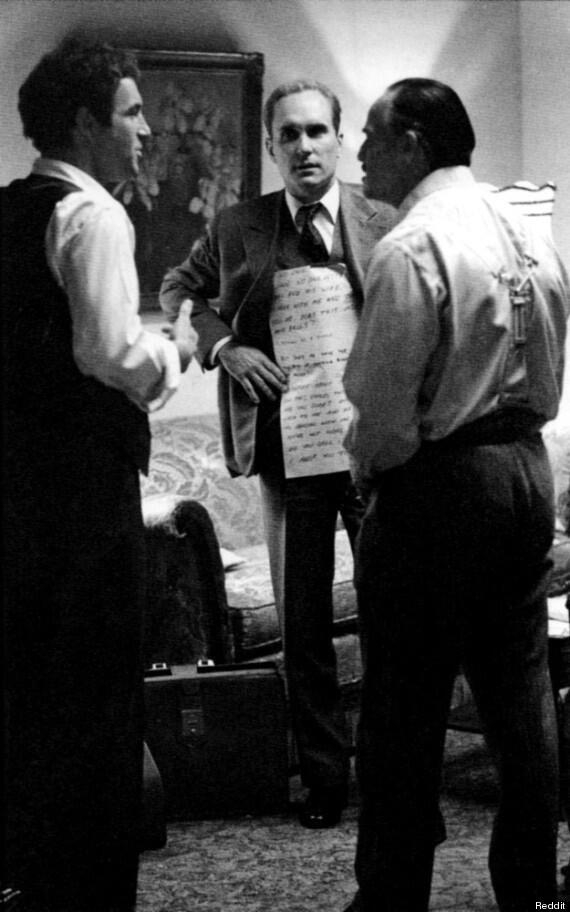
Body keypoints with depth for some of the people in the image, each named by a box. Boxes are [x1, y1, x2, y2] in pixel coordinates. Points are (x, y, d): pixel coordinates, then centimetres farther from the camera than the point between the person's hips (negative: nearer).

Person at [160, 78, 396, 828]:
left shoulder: (385, 224, -2)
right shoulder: (238, 229, 3)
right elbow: (179, 291, 16)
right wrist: (223, 345, -3)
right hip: (287, 441, 1)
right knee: (302, 619, 8)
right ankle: (324, 775, 21)